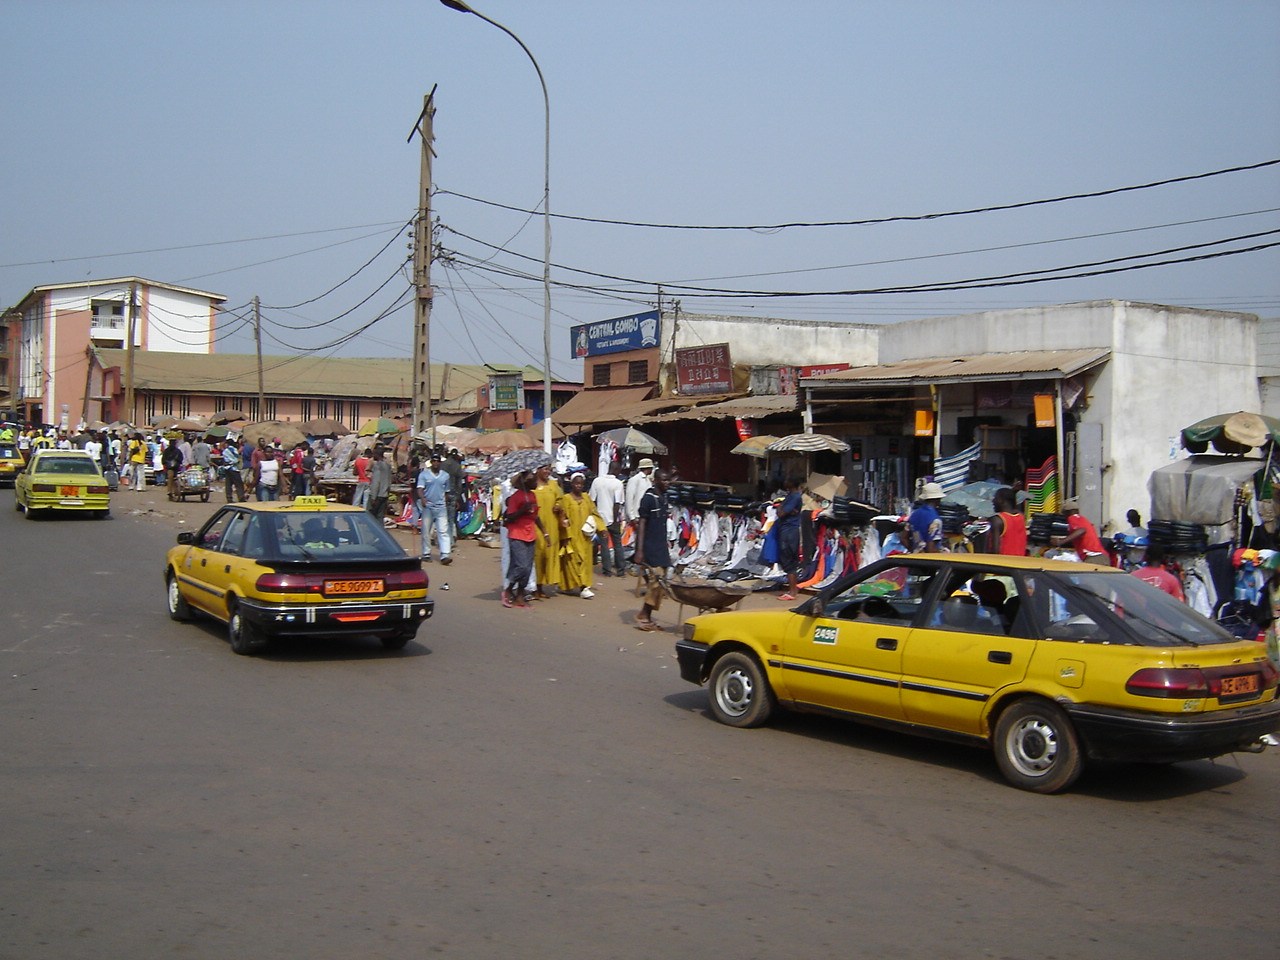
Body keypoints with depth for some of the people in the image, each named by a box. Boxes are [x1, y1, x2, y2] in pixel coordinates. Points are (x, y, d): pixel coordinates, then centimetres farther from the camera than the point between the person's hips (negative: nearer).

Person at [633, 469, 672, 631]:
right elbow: (641, 523, -14)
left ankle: (647, 618, 13)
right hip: (650, 548, -9)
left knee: (659, 582, 7)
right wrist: (639, 550, -19)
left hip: (661, 547, 9)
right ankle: (642, 616, -4)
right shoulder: (649, 498, -11)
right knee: (655, 581, -13)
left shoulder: (663, 498, 13)